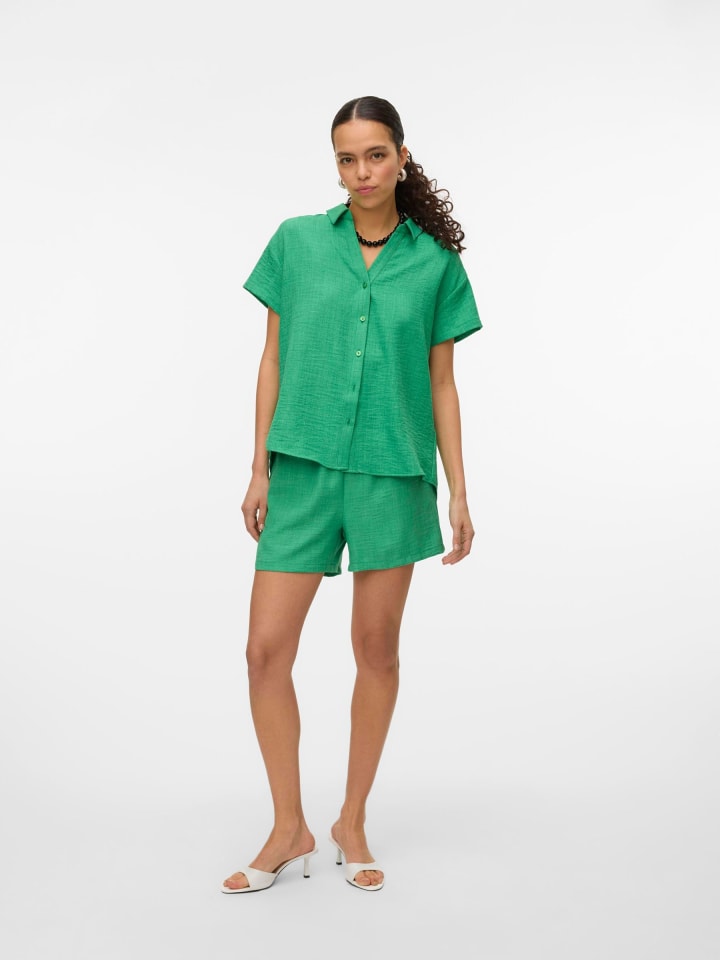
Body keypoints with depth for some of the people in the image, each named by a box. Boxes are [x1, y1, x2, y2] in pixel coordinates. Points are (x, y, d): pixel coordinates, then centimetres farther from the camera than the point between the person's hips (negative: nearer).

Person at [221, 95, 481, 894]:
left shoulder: (435, 262, 4)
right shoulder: (296, 242, 5)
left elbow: (441, 384, 6)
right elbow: (272, 362, 7)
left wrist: (458, 493, 3)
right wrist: (260, 469, 2)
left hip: (393, 474, 0)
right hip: (304, 469, 1)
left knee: (377, 650, 7)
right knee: (266, 650, -2)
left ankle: (352, 824, 25)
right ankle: (289, 831, 16)